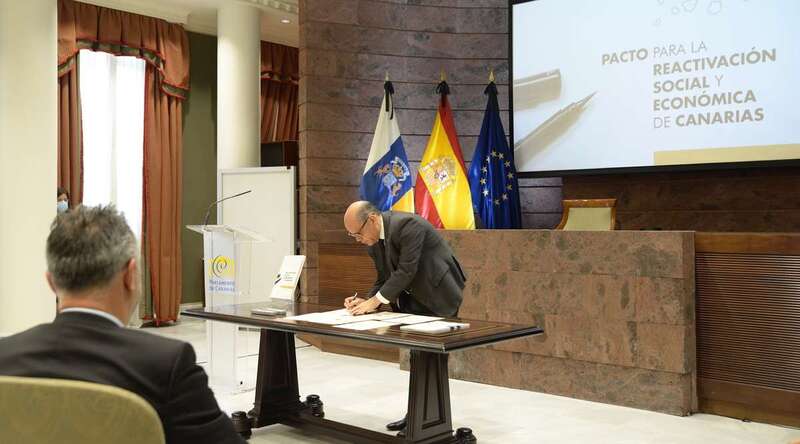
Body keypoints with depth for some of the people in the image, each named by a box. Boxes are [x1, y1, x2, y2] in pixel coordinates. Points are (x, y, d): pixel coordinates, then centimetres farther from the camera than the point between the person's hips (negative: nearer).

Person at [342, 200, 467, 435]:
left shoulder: (407, 225, -24)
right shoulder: (373, 241, 2)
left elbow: (406, 271, -28)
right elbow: (384, 279, 6)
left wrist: (376, 301, -26)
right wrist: (367, 302, -11)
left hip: (437, 294, -8)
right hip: (413, 298, 8)